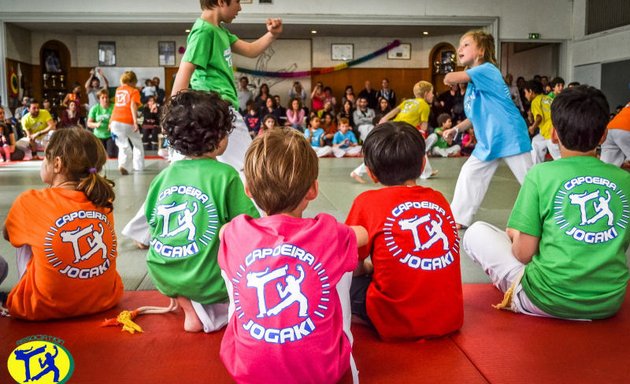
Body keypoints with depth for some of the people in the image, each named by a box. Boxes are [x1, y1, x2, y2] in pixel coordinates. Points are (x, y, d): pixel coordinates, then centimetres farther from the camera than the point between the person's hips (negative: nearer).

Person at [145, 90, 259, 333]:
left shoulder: (164, 176, 4)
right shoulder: (225, 175, -12)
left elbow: (152, 224, 13)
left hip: (163, 277, 5)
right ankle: (215, 313, -4)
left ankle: (190, 308, 8)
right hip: (208, 281, -5)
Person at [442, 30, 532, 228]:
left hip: (510, 137, -9)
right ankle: (458, 218, 18)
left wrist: (453, 78, 0)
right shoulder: (472, 84, 12)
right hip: (487, 142, 9)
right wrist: (456, 128, 9)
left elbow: (449, 78, -23)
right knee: (468, 175, 8)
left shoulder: (487, 69, -15)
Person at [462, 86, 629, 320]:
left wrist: (516, 236, 15)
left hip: (549, 302, -3)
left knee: (476, 232, 12)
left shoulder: (542, 174, -10)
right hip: (610, 304, 4)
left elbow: (523, 253, -8)